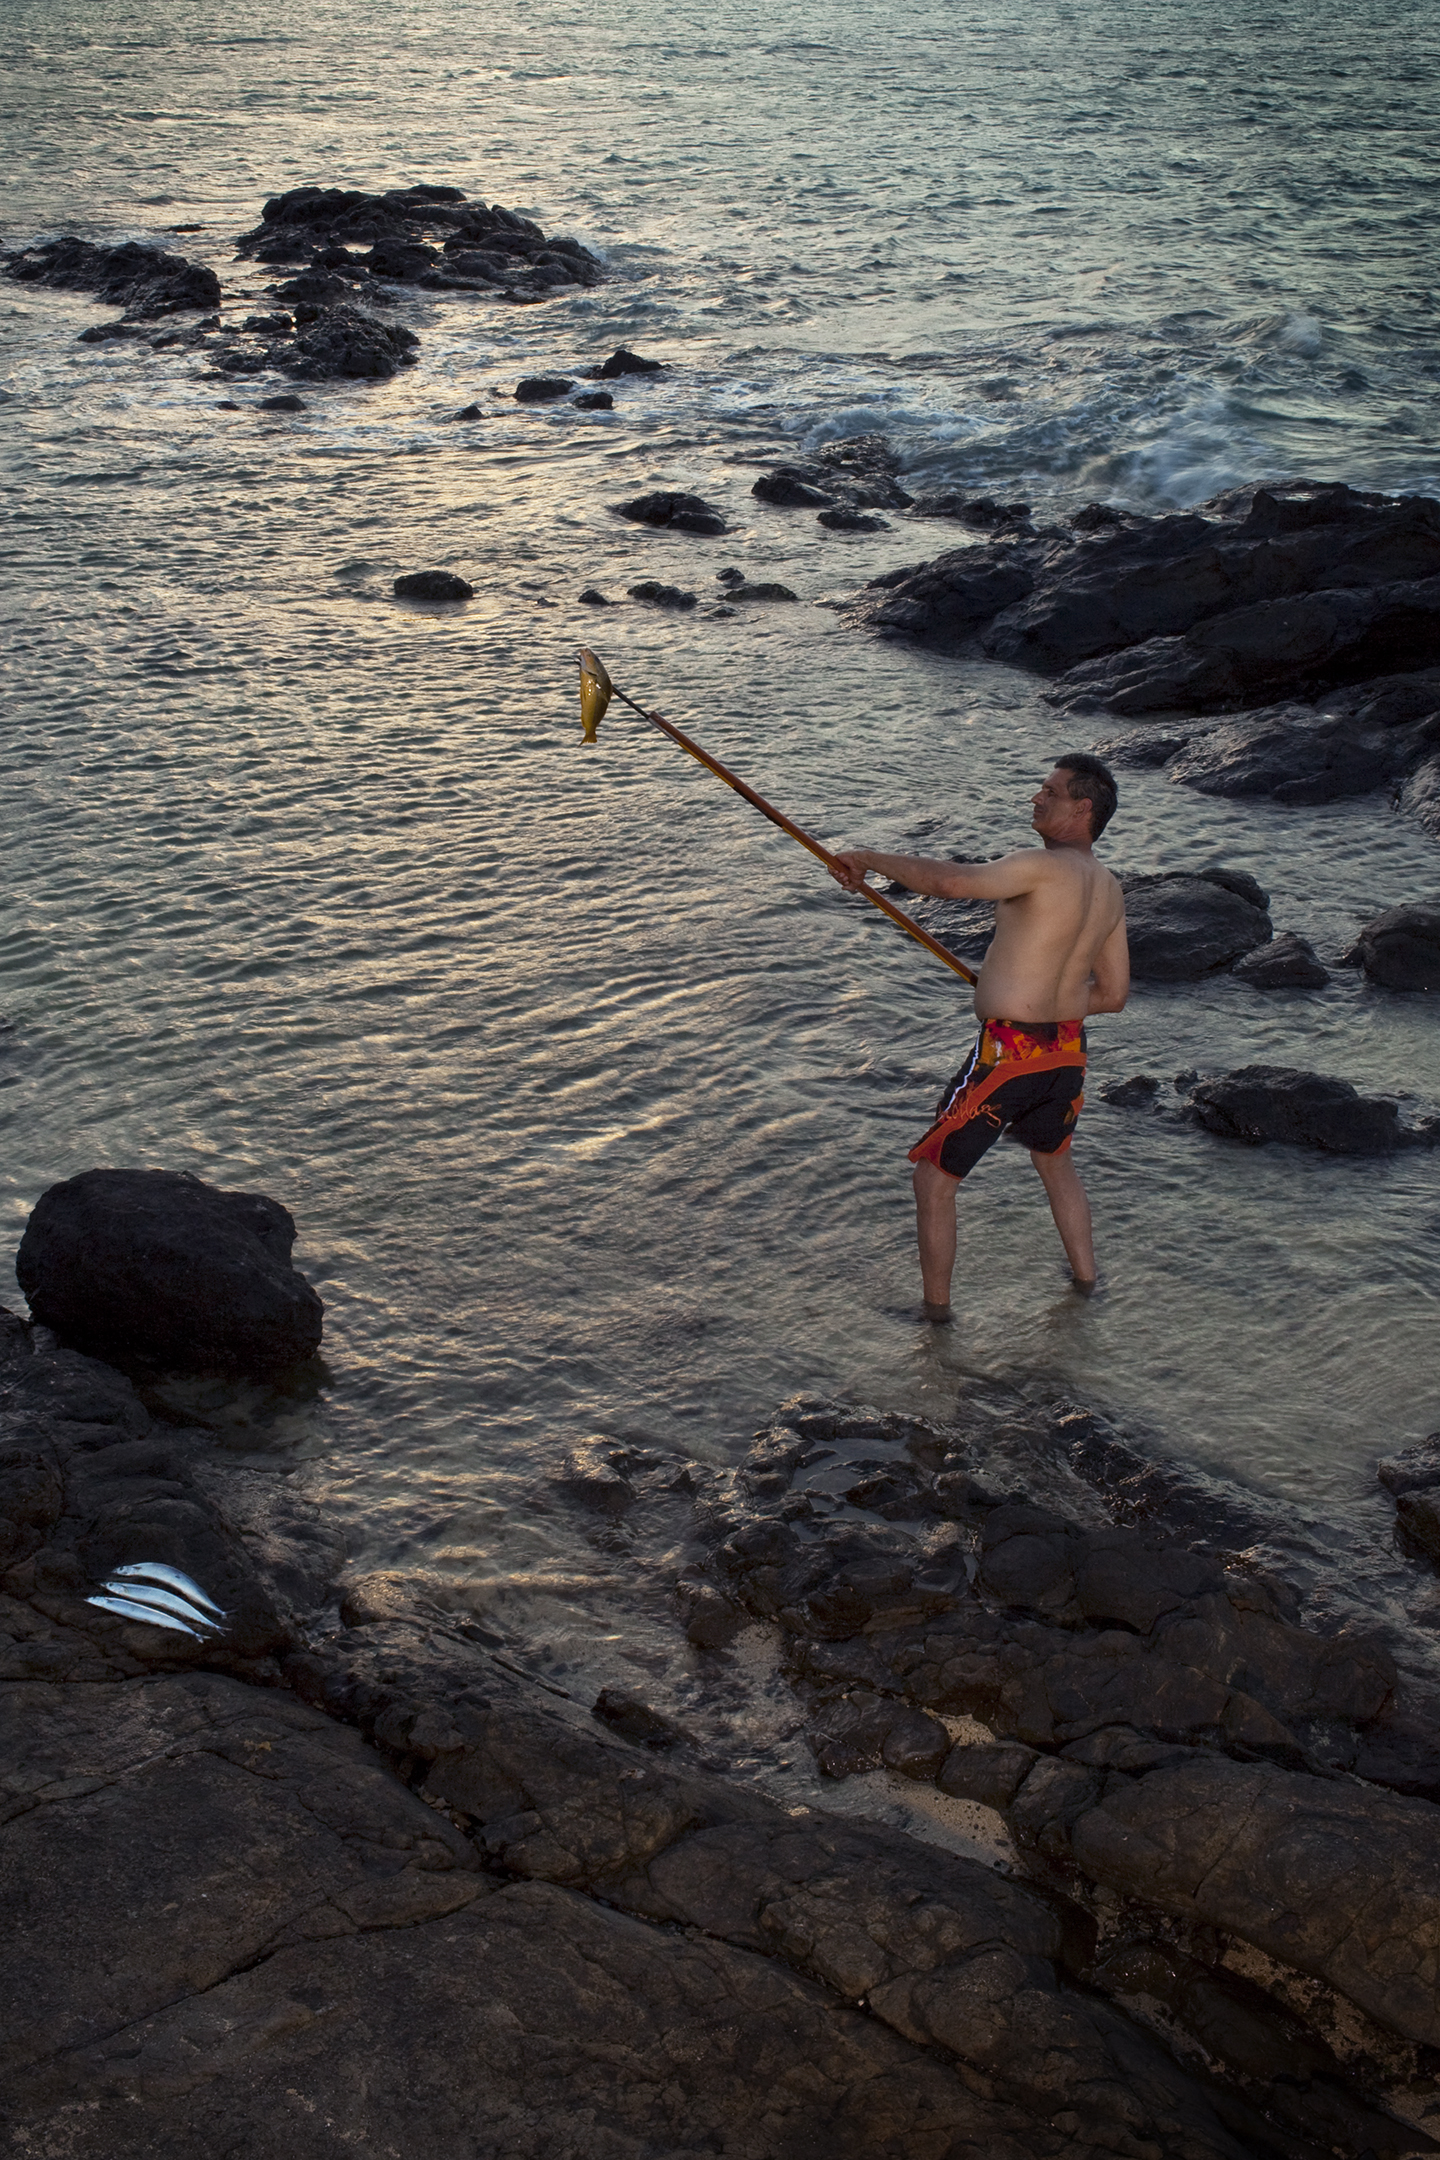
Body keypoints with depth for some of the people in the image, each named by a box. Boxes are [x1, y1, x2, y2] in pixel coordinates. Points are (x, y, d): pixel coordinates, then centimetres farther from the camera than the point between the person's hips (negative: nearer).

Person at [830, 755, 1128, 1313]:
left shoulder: (1045, 867, -18)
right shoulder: (1109, 890, 8)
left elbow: (950, 881, -30)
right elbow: (1113, 994, 14)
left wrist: (871, 859, -17)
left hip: (1007, 1053, -8)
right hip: (1068, 1050, 8)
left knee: (934, 1177, 8)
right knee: (1054, 1157, 35)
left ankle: (935, 1307, 15)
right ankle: (1084, 1274, 44)